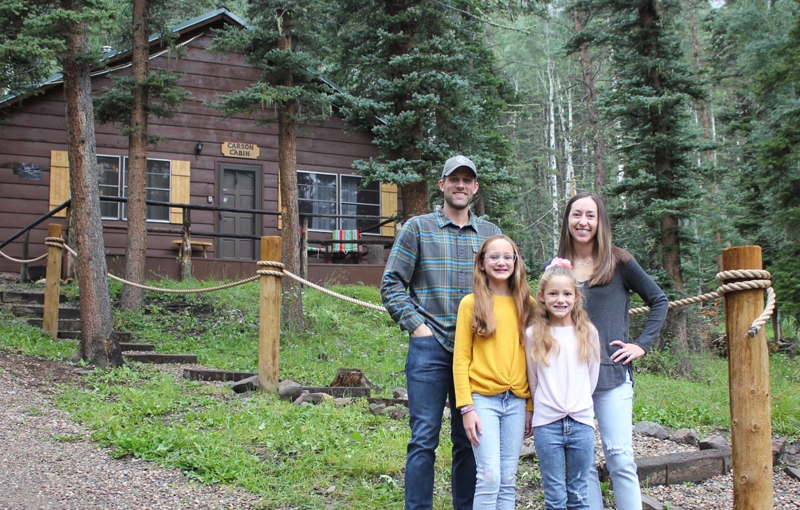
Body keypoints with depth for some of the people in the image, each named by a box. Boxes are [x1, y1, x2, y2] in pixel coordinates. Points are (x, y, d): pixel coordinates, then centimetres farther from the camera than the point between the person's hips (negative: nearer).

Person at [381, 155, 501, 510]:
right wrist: (416, 325, -7)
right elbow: (391, 283, 2)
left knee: (470, 439, 9)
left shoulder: (491, 234, 13)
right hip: (430, 346, -3)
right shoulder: (417, 228, 4)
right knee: (424, 439, -3)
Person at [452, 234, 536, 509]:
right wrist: (466, 407, -8)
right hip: (483, 398, -3)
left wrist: (531, 406, 7)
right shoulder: (471, 303, -1)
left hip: (516, 401, 3)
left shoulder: (527, 304, 8)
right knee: (490, 477, -10)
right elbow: (460, 359, -2)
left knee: (508, 480, 7)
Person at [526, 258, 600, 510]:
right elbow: (533, 379, 9)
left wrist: (579, 403, 12)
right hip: (547, 423, -1)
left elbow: (592, 376, 11)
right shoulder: (534, 335, 0)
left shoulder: (588, 333, 3)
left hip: (581, 421, 1)